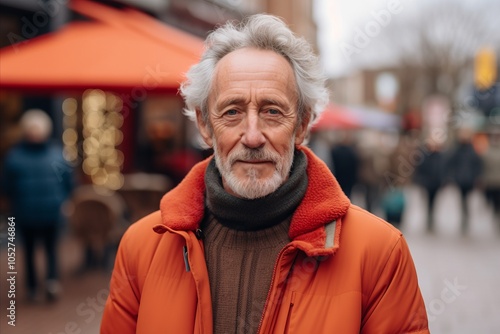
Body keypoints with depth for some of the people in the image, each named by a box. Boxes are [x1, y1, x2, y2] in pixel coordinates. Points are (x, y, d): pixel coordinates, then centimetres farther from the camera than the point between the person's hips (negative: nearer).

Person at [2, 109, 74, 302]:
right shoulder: (57, 154, -8)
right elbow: (69, 183, -4)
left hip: (25, 213, 0)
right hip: (52, 212, 1)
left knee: (29, 249, 16)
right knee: (51, 247, 16)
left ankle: (32, 289, 20)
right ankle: (52, 279, -7)